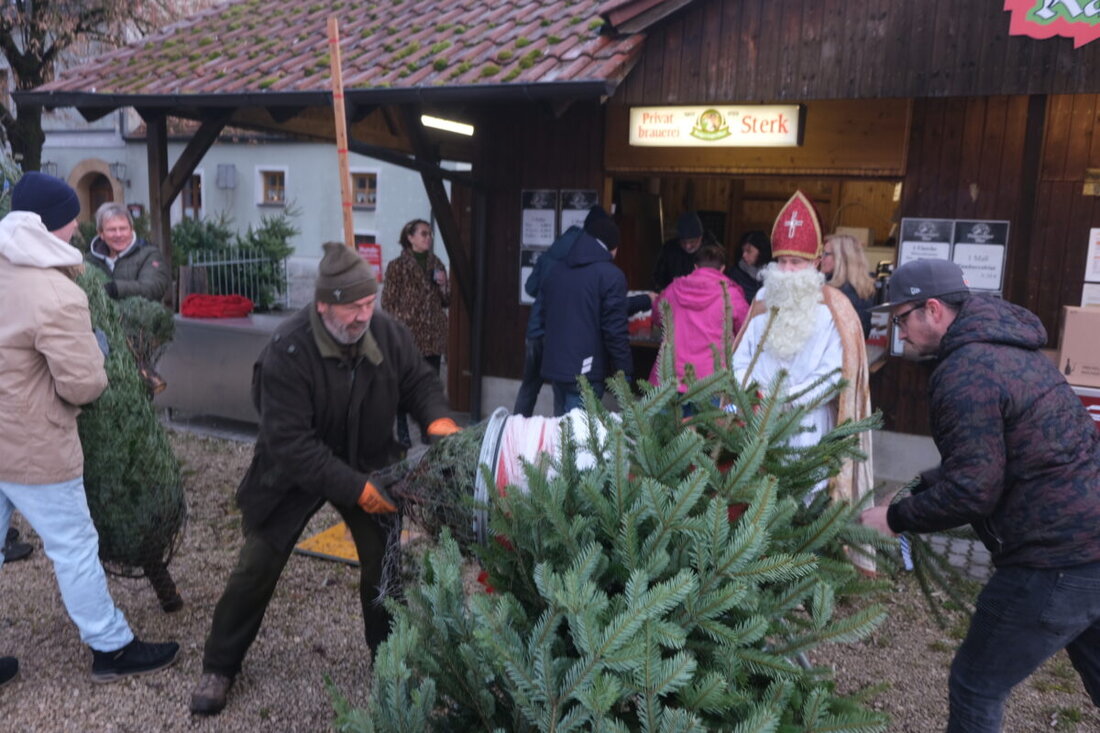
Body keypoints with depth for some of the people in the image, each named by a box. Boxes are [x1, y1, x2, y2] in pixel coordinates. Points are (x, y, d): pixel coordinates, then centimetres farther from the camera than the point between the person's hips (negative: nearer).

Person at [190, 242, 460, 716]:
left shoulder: (388, 333, -18)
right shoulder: (286, 353, -30)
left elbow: (419, 381, -2)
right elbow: (291, 444, -31)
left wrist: (437, 419, -25)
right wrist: (355, 489, -33)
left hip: (369, 465, 3)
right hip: (294, 473, -3)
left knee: (388, 562, 4)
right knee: (256, 568, 6)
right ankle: (218, 668, 29)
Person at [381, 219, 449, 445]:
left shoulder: (436, 264, 12)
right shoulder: (397, 266, -2)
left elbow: (447, 302, 17)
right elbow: (389, 302, -3)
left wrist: (443, 286, -3)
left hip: (433, 336, 4)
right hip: (408, 334, -4)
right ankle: (403, 432, 13)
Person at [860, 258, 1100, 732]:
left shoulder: (965, 373, -19)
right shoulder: (1004, 347, 12)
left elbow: (971, 490, -21)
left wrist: (895, 519, -8)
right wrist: (920, 489, 13)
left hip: (1055, 560, -10)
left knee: (975, 687, 6)